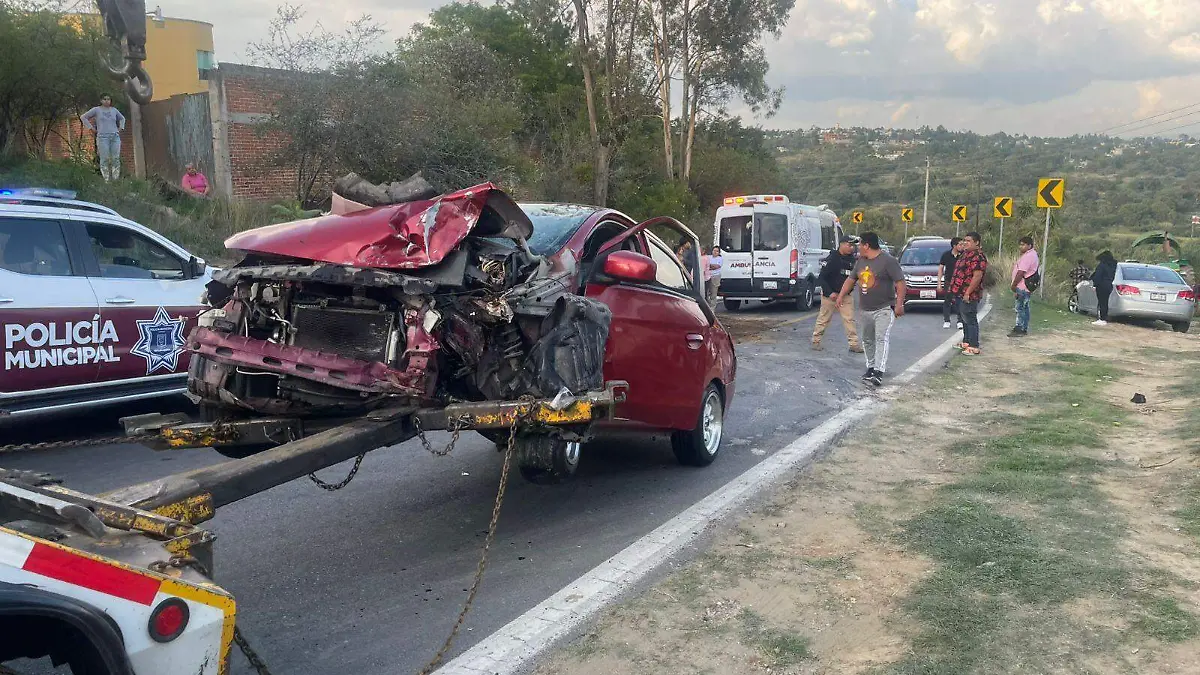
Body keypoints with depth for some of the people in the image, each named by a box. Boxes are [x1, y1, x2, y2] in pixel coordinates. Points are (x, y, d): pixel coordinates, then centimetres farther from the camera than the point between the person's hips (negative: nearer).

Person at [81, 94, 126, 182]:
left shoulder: (114, 110, 15)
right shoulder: (96, 110, 6)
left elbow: (122, 118, 34)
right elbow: (83, 117, 9)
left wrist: (121, 128, 20)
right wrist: (91, 127, 2)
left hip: (115, 136, 3)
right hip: (103, 137, -3)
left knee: (116, 158, -3)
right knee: (104, 159, -8)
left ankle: (115, 179, -1)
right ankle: (106, 179, -8)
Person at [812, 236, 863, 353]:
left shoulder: (851, 260, 4)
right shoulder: (832, 259, -14)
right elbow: (821, 277, -15)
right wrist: (829, 293, -21)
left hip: (845, 295, 5)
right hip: (829, 295, -5)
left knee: (849, 319, 0)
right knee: (824, 319, 6)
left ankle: (854, 343, 2)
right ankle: (816, 340, 20)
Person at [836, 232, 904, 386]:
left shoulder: (888, 261, -12)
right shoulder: (861, 261, 11)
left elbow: (900, 283, -14)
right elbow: (850, 279, 20)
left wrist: (899, 304, -20)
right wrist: (841, 295, 10)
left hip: (884, 309, -8)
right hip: (864, 310, 8)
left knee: (882, 339, -17)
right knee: (866, 339, 13)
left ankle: (878, 373, -25)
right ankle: (871, 367, 25)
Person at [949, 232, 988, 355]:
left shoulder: (978, 256, -17)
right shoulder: (966, 254, 16)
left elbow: (977, 276, -23)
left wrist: (968, 292, -24)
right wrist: (956, 290, 20)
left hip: (969, 295, -10)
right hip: (961, 293, 10)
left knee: (970, 320, -7)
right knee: (965, 319, 18)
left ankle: (974, 347, -5)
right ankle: (966, 342, 28)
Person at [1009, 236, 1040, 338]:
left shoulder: (1027, 256, -19)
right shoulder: (1033, 254, 16)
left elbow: (1021, 273, -22)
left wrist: (1013, 285, -12)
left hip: (1022, 287, -11)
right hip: (1027, 287, 11)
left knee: (1020, 308, -8)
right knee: (1025, 308, 14)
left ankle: (1019, 330, -6)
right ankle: (1024, 329, 20)